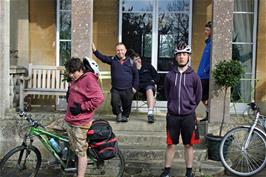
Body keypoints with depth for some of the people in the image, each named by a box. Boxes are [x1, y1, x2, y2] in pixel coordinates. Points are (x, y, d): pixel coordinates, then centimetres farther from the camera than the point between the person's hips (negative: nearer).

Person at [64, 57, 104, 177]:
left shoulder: (89, 79, -14)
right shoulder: (75, 80, 14)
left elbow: (99, 99, -23)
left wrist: (80, 107, -19)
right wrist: (69, 96, 11)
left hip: (79, 123, -9)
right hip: (69, 121, 9)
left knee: (81, 152, 0)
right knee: (74, 150, 16)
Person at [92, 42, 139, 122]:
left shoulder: (130, 62, 2)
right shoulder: (112, 60, 3)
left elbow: (136, 75, 8)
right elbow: (102, 57, -10)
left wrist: (135, 87, 4)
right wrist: (95, 50, -25)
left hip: (127, 90, 0)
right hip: (115, 89, 0)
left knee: (127, 105, 8)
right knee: (115, 103, -11)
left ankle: (125, 116, 37)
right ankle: (118, 114, 21)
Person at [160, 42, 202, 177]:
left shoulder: (194, 76, -1)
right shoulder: (170, 75, 1)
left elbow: (198, 96, 7)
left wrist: (190, 107, 11)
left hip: (188, 116, 0)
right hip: (173, 115, 1)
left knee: (188, 145, 8)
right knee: (171, 144, 7)